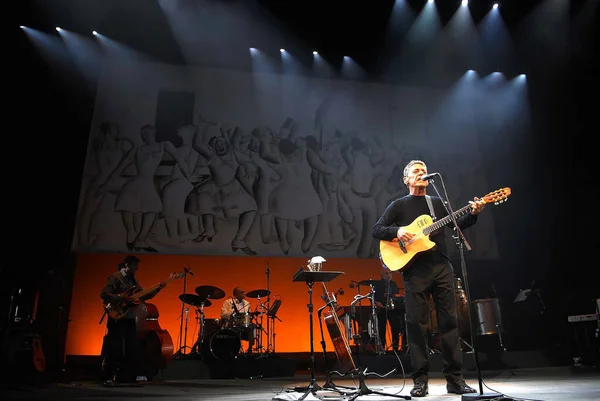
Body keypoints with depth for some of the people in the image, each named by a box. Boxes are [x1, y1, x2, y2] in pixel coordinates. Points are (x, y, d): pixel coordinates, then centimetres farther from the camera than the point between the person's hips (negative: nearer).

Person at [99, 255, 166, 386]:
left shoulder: (132, 279, 16)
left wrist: (157, 289, 4)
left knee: (133, 348, 10)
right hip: (117, 317, -8)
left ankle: (135, 375, 18)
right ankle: (108, 378, 3)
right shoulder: (115, 277, -8)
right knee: (114, 348, -5)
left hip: (130, 318, 8)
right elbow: (104, 293, -17)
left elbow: (143, 296, 15)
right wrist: (121, 298, -24)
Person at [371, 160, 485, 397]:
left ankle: (455, 379, 11)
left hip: (442, 268, 3)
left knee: (449, 321, 3)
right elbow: (376, 230, 1)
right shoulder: (399, 205, 8)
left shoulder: (437, 203, 18)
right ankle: (420, 380, 7)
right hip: (415, 271, -3)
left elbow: (458, 224, 10)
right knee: (416, 324, -2)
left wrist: (473, 214, -9)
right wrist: (396, 231, -17)